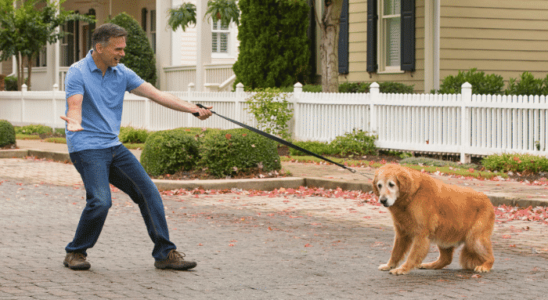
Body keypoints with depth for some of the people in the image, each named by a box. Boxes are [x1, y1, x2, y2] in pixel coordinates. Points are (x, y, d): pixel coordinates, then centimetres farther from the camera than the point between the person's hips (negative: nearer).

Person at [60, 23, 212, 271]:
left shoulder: (122, 73, 7)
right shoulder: (77, 73, -10)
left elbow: (155, 94, 4)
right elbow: (75, 106, -22)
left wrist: (192, 109, -4)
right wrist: (74, 123, -46)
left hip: (113, 147, 7)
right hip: (86, 147, -7)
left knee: (148, 192, -1)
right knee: (100, 201, -22)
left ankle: (165, 253, 6)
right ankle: (75, 253, 0)